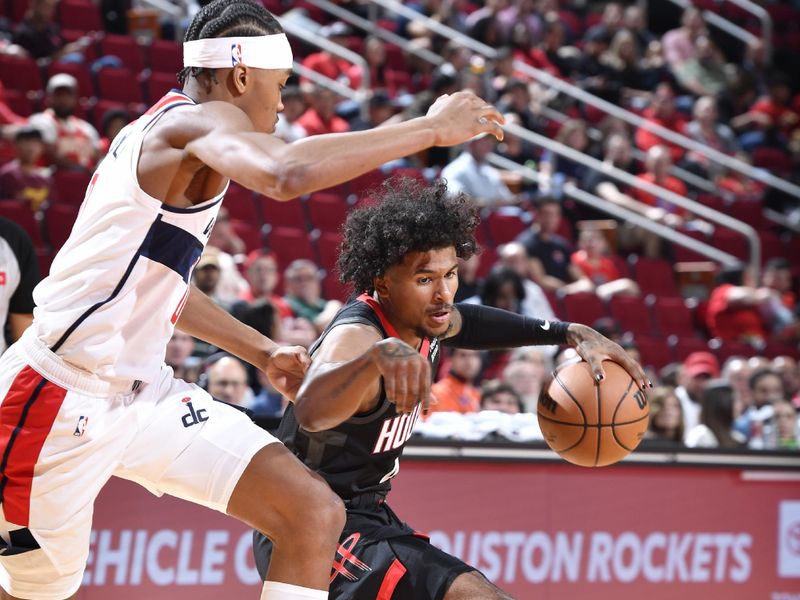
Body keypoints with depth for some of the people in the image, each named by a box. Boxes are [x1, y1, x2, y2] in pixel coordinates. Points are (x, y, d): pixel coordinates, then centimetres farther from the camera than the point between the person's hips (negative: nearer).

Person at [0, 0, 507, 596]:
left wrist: (263, 352, 31)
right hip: (65, 391, -9)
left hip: (144, 391, 9)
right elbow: (287, 174, -38)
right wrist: (431, 129, -31)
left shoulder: (168, 132, 16)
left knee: (315, 513, -4)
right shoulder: (199, 120, -14)